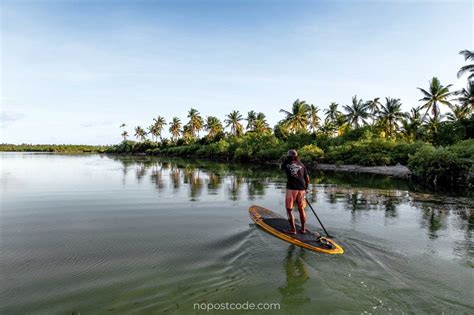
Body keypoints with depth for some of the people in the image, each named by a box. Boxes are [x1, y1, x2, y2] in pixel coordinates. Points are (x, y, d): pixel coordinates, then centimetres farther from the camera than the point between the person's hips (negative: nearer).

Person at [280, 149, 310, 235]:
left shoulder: (286, 164, 1)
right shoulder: (301, 165, 8)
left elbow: (282, 167, 26)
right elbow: (307, 179, 11)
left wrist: (287, 160, 31)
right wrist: (305, 189, 22)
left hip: (291, 189, -4)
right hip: (301, 189, 4)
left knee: (289, 209, 7)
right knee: (301, 209, 15)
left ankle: (293, 229, 7)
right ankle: (303, 229, 23)